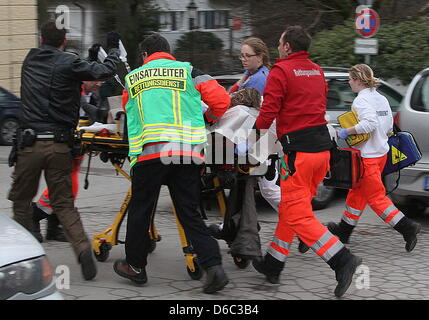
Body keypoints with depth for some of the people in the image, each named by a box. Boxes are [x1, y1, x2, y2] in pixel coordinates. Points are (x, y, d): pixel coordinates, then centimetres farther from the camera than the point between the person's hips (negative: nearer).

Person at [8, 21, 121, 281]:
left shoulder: (31, 60, 10)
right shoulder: (69, 63, -4)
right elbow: (105, 72, -9)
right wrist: (114, 48, 7)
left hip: (31, 143, 1)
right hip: (60, 145, -1)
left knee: (21, 198, 16)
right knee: (63, 203, 7)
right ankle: (82, 247, -11)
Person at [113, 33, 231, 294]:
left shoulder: (132, 79, 18)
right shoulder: (188, 72, 14)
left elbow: (129, 114, 29)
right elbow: (221, 99, 7)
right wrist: (208, 118, 27)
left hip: (150, 151, -1)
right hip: (188, 152, 1)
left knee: (140, 211, 14)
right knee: (190, 214, 7)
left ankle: (135, 266, 24)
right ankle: (214, 266, -5)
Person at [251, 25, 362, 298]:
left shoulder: (281, 71, -7)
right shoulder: (317, 71, 16)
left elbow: (269, 111, -11)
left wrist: (256, 131, 6)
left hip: (299, 150, -8)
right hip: (323, 144, 8)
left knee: (298, 215, -6)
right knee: (289, 209, 16)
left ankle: (343, 260, -17)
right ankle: (272, 265, 24)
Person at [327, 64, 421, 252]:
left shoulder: (361, 100, -15)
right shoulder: (382, 99, 11)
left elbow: (370, 122, -30)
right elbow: (389, 127, 13)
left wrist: (347, 132, -21)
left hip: (367, 156, -9)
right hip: (381, 152, 9)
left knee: (376, 197, -3)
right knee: (357, 192, 17)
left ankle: (407, 227, -9)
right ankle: (344, 230, 27)